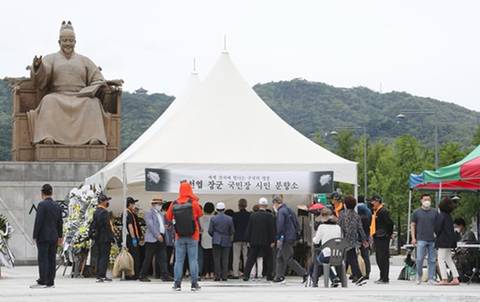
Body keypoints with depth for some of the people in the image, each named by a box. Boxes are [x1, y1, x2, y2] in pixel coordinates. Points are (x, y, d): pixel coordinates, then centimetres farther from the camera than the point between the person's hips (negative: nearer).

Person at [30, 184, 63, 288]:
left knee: (43, 259, -7)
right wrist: (60, 236, 21)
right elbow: (60, 222, 15)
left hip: (43, 236, -7)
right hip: (54, 237, 7)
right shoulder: (57, 206, 10)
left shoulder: (42, 205, -11)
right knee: (51, 259, 7)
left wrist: (35, 236, -9)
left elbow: (38, 221, -14)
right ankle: (50, 282, 8)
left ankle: (42, 282, -11)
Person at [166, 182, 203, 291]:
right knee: (193, 260, 3)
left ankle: (177, 283, 6)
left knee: (179, 260, 7)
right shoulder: (193, 203, -10)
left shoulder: (174, 204, -5)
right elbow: (200, 214, 5)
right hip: (192, 237, -1)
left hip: (179, 237, 1)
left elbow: (169, 217, 8)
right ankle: (194, 284, 3)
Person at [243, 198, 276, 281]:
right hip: (265, 241, -3)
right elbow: (272, 230, -8)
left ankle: (246, 275, 0)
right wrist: (272, 241, -4)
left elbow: (248, 229, 5)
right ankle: (269, 276, 7)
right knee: (269, 258, 9)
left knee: (251, 259, 6)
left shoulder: (253, 215, 2)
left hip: (254, 241, 3)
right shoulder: (269, 216, -8)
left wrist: (248, 240, 12)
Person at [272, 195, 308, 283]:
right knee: (280, 257, 17)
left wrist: (278, 238, -19)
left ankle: (304, 273, -8)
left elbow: (280, 226, -23)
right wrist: (295, 234, 20)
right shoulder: (289, 210, 14)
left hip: (286, 239, -10)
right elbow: (297, 224, 17)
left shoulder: (281, 212, -15)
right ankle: (280, 276, 20)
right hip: (292, 237, 10)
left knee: (289, 259, -5)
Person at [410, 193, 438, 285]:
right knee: (419, 259, -7)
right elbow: (413, 225, 7)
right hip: (421, 239, -2)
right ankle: (419, 275, 13)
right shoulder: (417, 212, 6)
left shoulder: (435, 212, 10)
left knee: (432, 260, 2)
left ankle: (431, 278, 8)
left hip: (433, 240, 2)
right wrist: (413, 238, -2)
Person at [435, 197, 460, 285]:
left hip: (443, 240, -9)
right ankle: (455, 279, 11)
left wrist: (437, 235, 4)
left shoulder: (440, 216, -15)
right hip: (450, 240, 9)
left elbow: (438, 228, -17)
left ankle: (444, 279, -8)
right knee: (449, 260, 15)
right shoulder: (449, 216, 12)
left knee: (441, 259, -4)